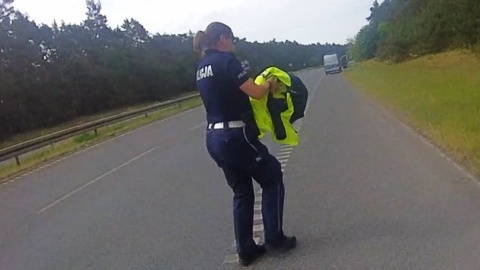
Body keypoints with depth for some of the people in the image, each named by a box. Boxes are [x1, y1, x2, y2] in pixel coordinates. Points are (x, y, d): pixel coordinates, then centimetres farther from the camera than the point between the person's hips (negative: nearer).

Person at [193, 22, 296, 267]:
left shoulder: (201, 68, 14)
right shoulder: (226, 60, -12)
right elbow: (256, 92, -15)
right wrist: (270, 83, 6)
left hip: (214, 138, 8)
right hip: (235, 136, -8)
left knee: (242, 192, 18)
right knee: (272, 179, 11)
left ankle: (246, 250, 23)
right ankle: (274, 239, 16)